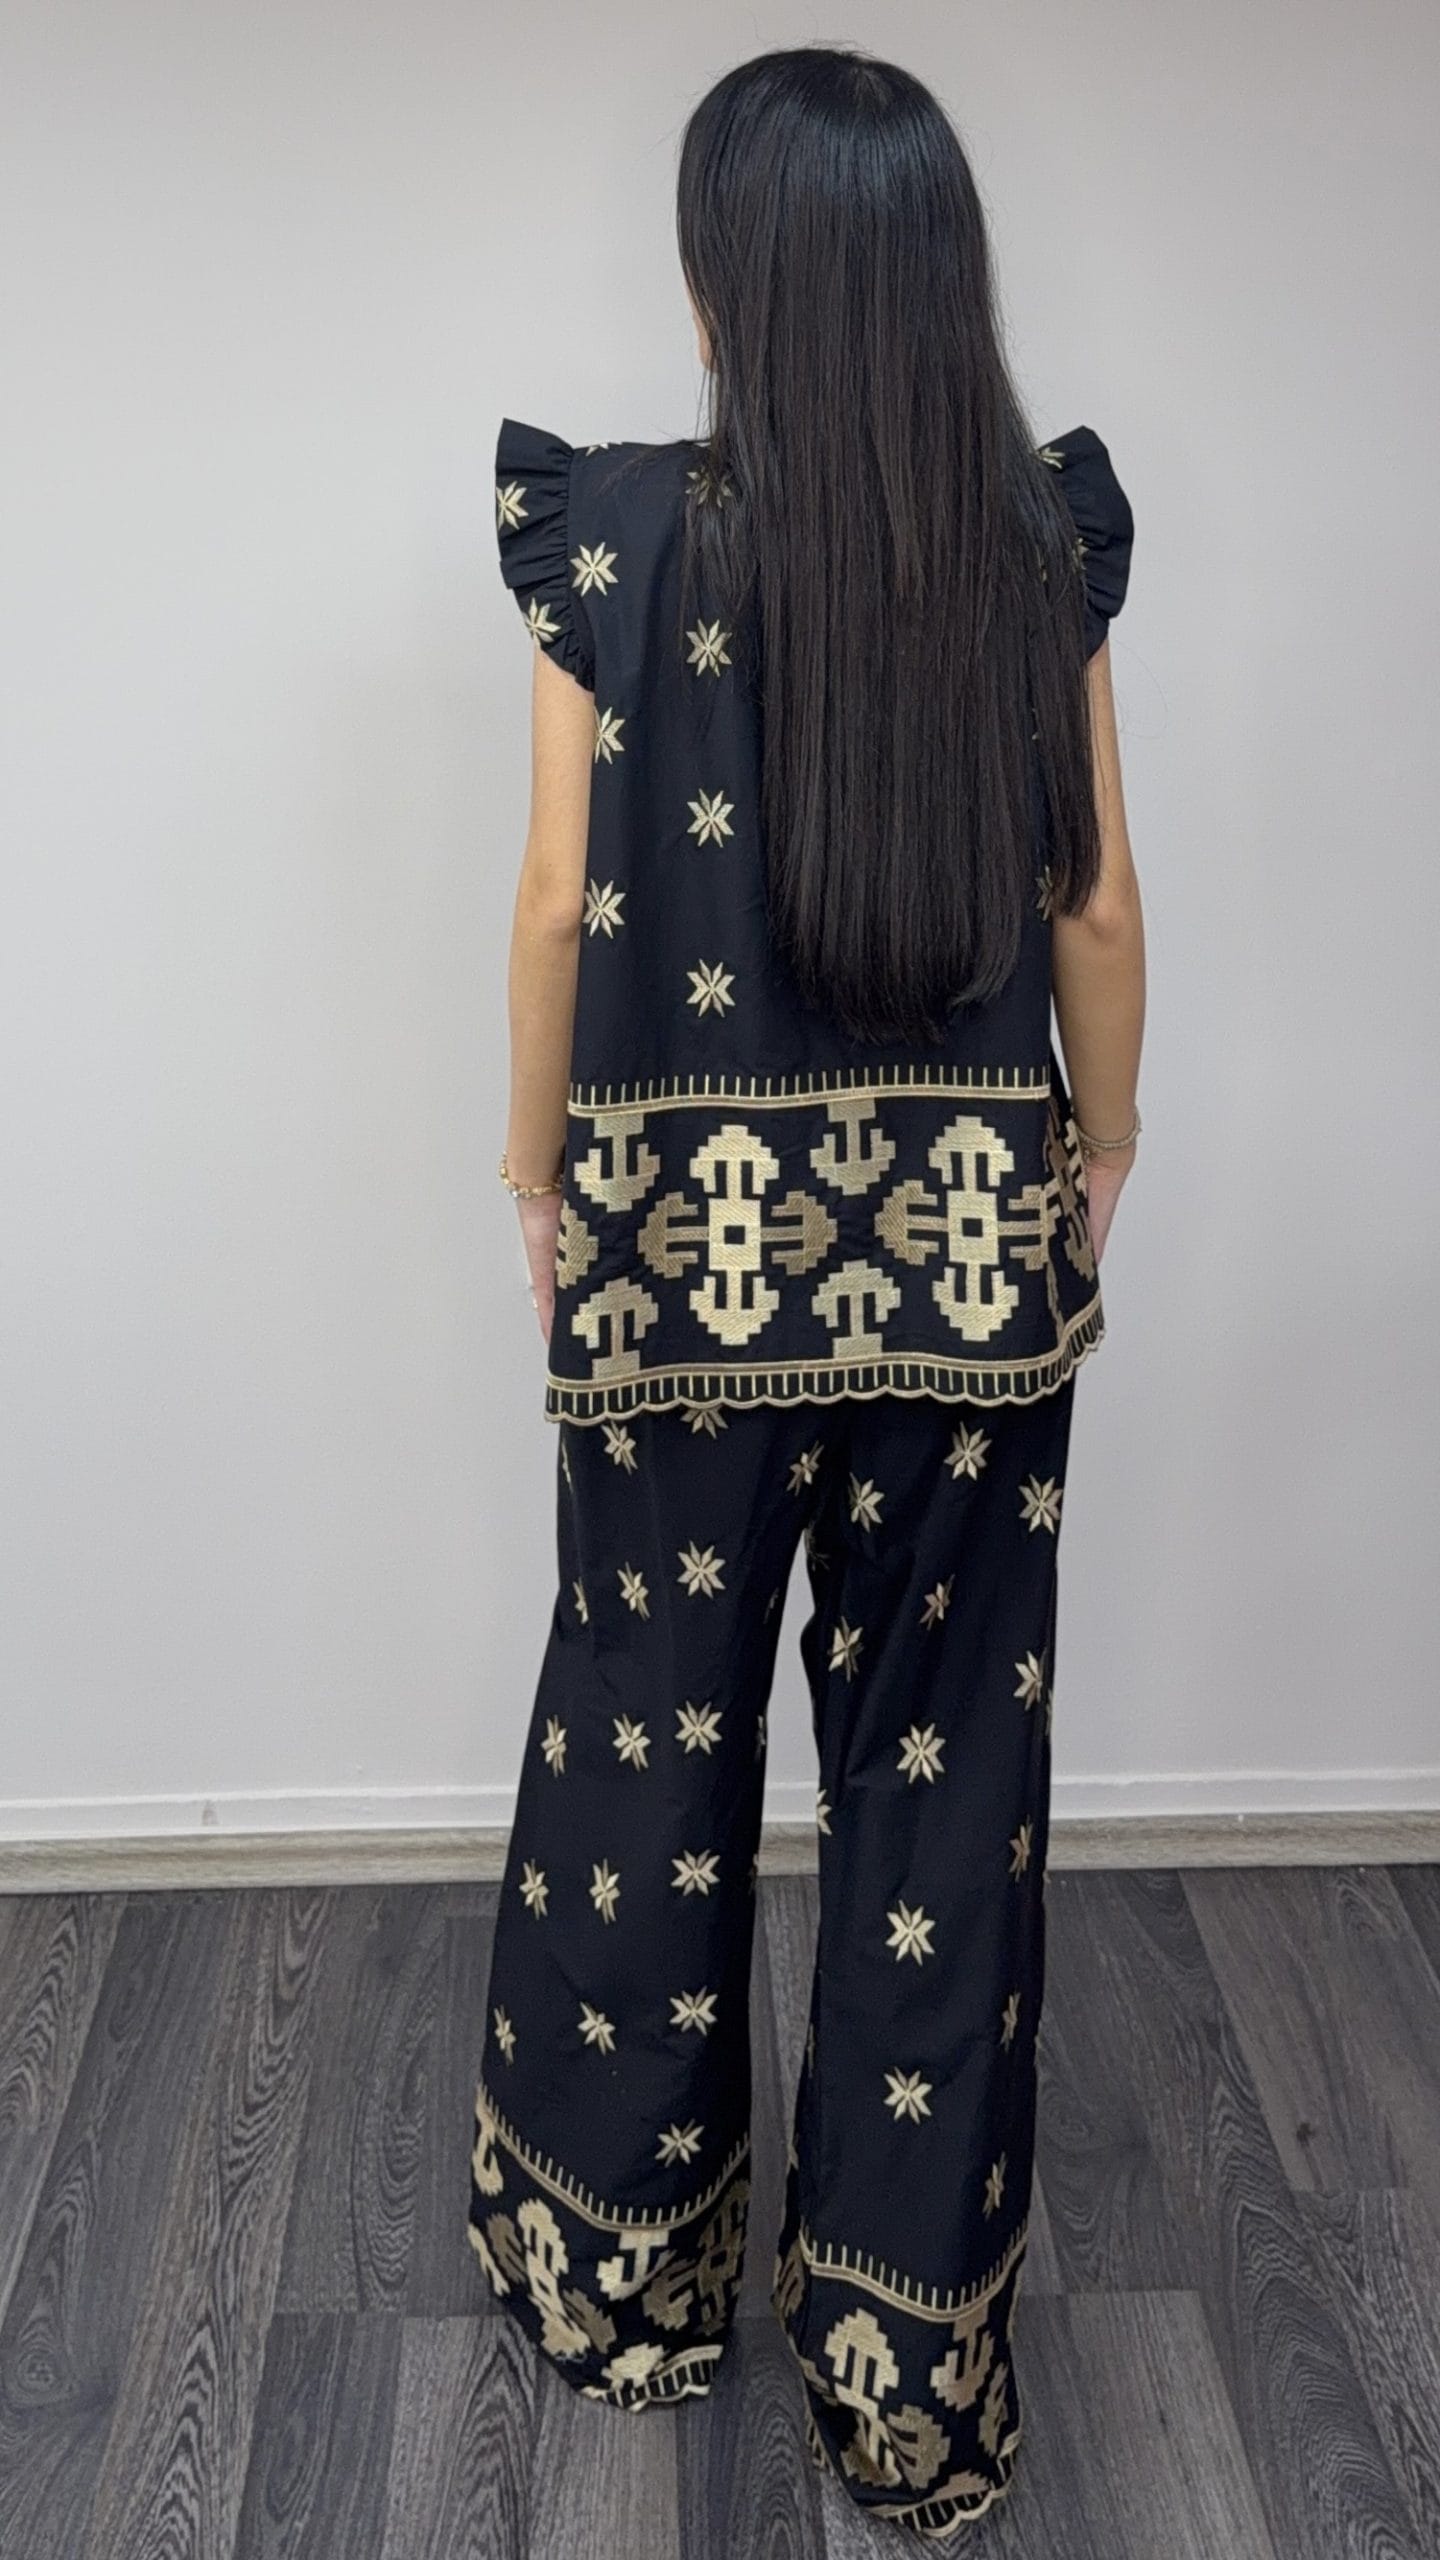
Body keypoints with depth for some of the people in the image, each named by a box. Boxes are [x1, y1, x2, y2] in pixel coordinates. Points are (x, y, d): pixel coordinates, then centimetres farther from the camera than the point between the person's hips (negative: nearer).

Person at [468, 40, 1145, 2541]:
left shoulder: (620, 530, -6)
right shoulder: (1047, 535, 0)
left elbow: (564, 891, -4)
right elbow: (1096, 900, 2)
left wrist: (537, 1161, 9)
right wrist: (1099, 1147, 16)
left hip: (689, 1228, -1)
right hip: (976, 1234, 2)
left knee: (654, 1731, 16)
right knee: (949, 1764, 10)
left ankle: (624, 2259, 36)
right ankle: (910, 2350, 25)